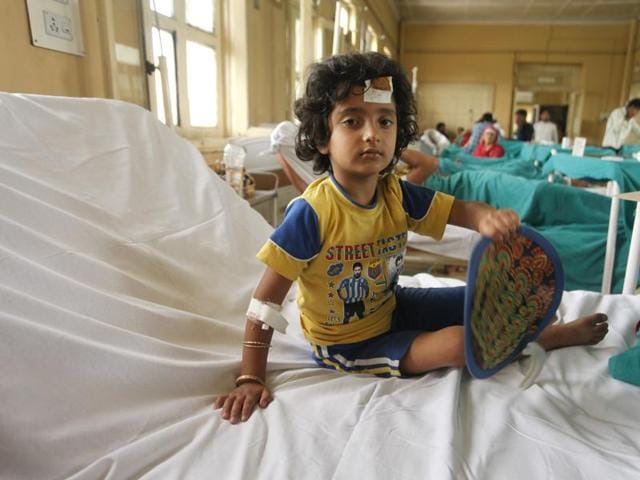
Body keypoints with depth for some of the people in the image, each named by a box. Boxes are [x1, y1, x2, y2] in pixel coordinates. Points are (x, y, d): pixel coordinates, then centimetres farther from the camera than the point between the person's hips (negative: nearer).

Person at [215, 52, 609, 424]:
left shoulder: (396, 195, -11)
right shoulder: (311, 213, -29)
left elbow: (459, 209, -9)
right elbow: (266, 299, -26)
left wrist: (488, 218, -35)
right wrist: (250, 379, -25)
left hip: (391, 309, 7)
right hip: (347, 344, -6)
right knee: (458, 344, -21)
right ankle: (557, 337, 4)